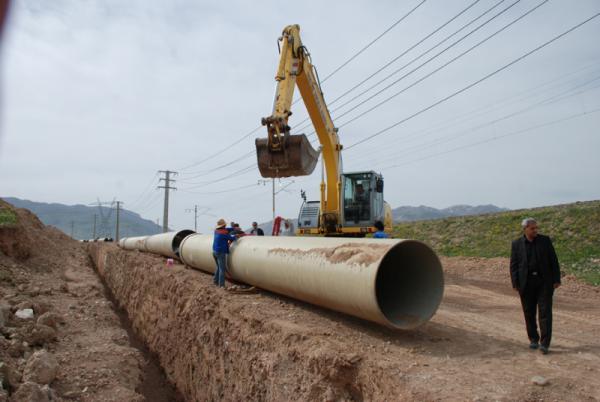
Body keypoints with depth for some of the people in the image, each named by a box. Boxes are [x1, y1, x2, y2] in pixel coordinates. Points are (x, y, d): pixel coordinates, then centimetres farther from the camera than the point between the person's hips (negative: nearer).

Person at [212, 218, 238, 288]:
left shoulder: (216, 230, 6)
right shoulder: (224, 233, -17)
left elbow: (225, 230, 22)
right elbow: (232, 239, -6)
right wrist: (236, 236, 14)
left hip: (214, 251, 9)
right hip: (221, 252, -9)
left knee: (219, 267, 22)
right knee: (222, 269, -3)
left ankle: (215, 281, 27)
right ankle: (221, 285, -2)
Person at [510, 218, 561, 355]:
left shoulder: (545, 240, 0)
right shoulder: (516, 244, 0)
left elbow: (553, 261, 2)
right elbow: (513, 265, 0)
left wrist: (556, 279, -3)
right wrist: (515, 284, -7)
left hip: (544, 281, 0)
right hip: (526, 282, 1)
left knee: (545, 311, -5)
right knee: (529, 312, 7)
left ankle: (544, 343, -2)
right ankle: (533, 339, 23)